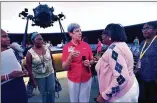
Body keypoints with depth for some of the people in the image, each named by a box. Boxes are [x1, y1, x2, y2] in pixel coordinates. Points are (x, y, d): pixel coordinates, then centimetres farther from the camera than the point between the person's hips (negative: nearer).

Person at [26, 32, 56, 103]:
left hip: (50, 73, 3)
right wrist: (33, 80, -9)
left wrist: (53, 70, 7)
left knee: (52, 90, 13)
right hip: (39, 76, -3)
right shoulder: (30, 53, -14)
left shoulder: (47, 48, -4)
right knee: (43, 93, 15)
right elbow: (29, 68, -10)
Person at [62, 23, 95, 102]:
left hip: (87, 78, 2)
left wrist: (89, 63, -14)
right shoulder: (66, 47, -8)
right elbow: (64, 67, -9)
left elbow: (92, 60, 8)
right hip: (73, 79, -1)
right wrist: (70, 57, -26)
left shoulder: (86, 45, -2)